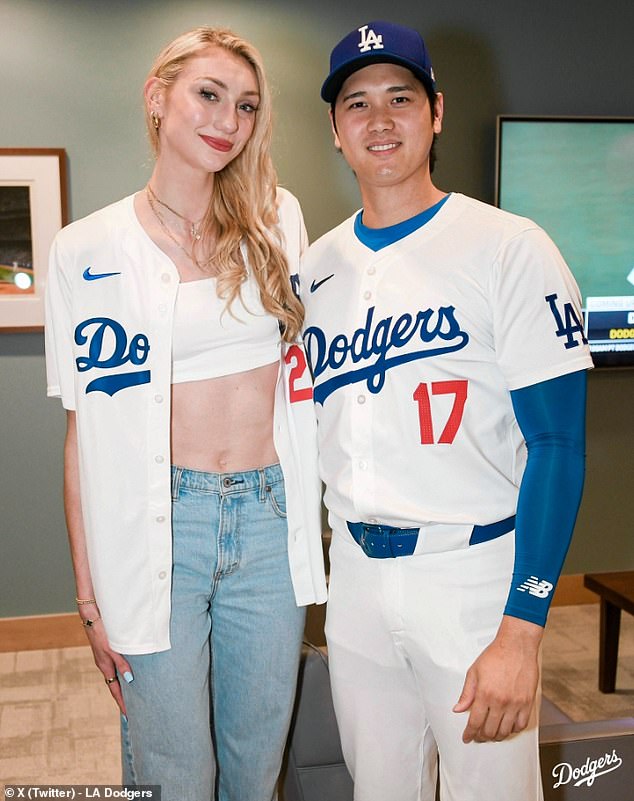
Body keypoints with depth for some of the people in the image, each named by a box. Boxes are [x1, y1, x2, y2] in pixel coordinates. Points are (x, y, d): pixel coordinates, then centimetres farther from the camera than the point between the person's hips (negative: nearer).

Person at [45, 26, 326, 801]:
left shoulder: (277, 220, 4)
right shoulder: (88, 250, -4)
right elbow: (86, 425, -2)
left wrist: (315, 510, 7)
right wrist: (91, 596, -2)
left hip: (272, 521, 3)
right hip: (159, 525, -2)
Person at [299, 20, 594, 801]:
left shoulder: (509, 248, -10)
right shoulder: (316, 268, 6)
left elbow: (555, 443, -13)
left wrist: (521, 630, -18)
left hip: (473, 568, -4)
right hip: (353, 569, 5)